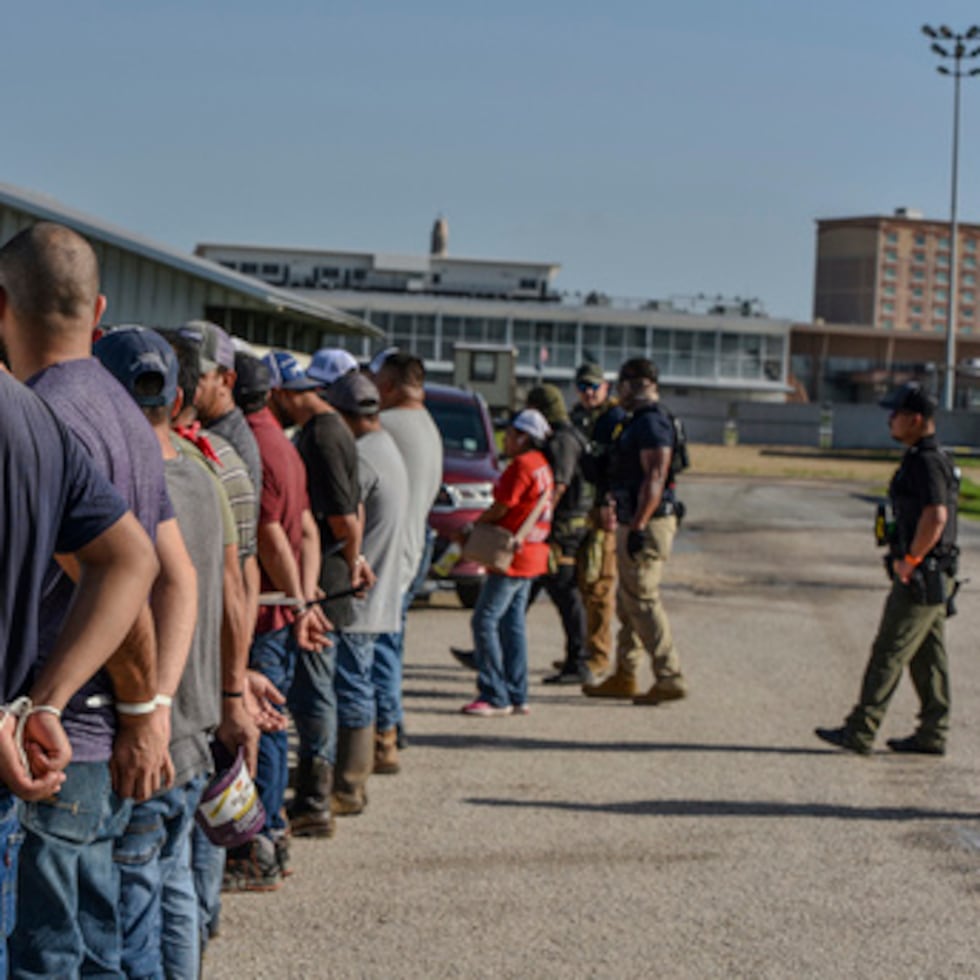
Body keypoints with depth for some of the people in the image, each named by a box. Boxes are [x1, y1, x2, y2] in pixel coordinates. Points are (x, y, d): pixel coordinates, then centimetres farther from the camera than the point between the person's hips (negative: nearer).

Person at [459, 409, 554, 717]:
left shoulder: (522, 465, -15)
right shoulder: (542, 465, 13)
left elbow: (500, 509, -13)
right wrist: (479, 527, 13)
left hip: (513, 556, -10)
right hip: (532, 556, 10)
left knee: (485, 621, -6)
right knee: (513, 622, 13)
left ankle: (495, 697, -5)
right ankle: (516, 696, 14)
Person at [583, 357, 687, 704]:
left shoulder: (651, 424, -16)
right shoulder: (639, 422, 18)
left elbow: (655, 478, -24)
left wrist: (637, 526, -26)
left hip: (647, 525, -11)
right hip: (634, 523, 11)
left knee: (642, 601, -9)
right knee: (627, 601, 14)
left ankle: (670, 679, -5)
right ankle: (624, 677, 21)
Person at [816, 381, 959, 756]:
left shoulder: (926, 462, -18)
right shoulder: (927, 458, 15)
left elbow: (935, 516, -29)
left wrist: (909, 560, -21)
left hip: (920, 579, -10)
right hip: (931, 578, 10)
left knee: (889, 653, -6)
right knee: (928, 656, 12)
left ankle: (860, 731, -3)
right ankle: (933, 734, 17)